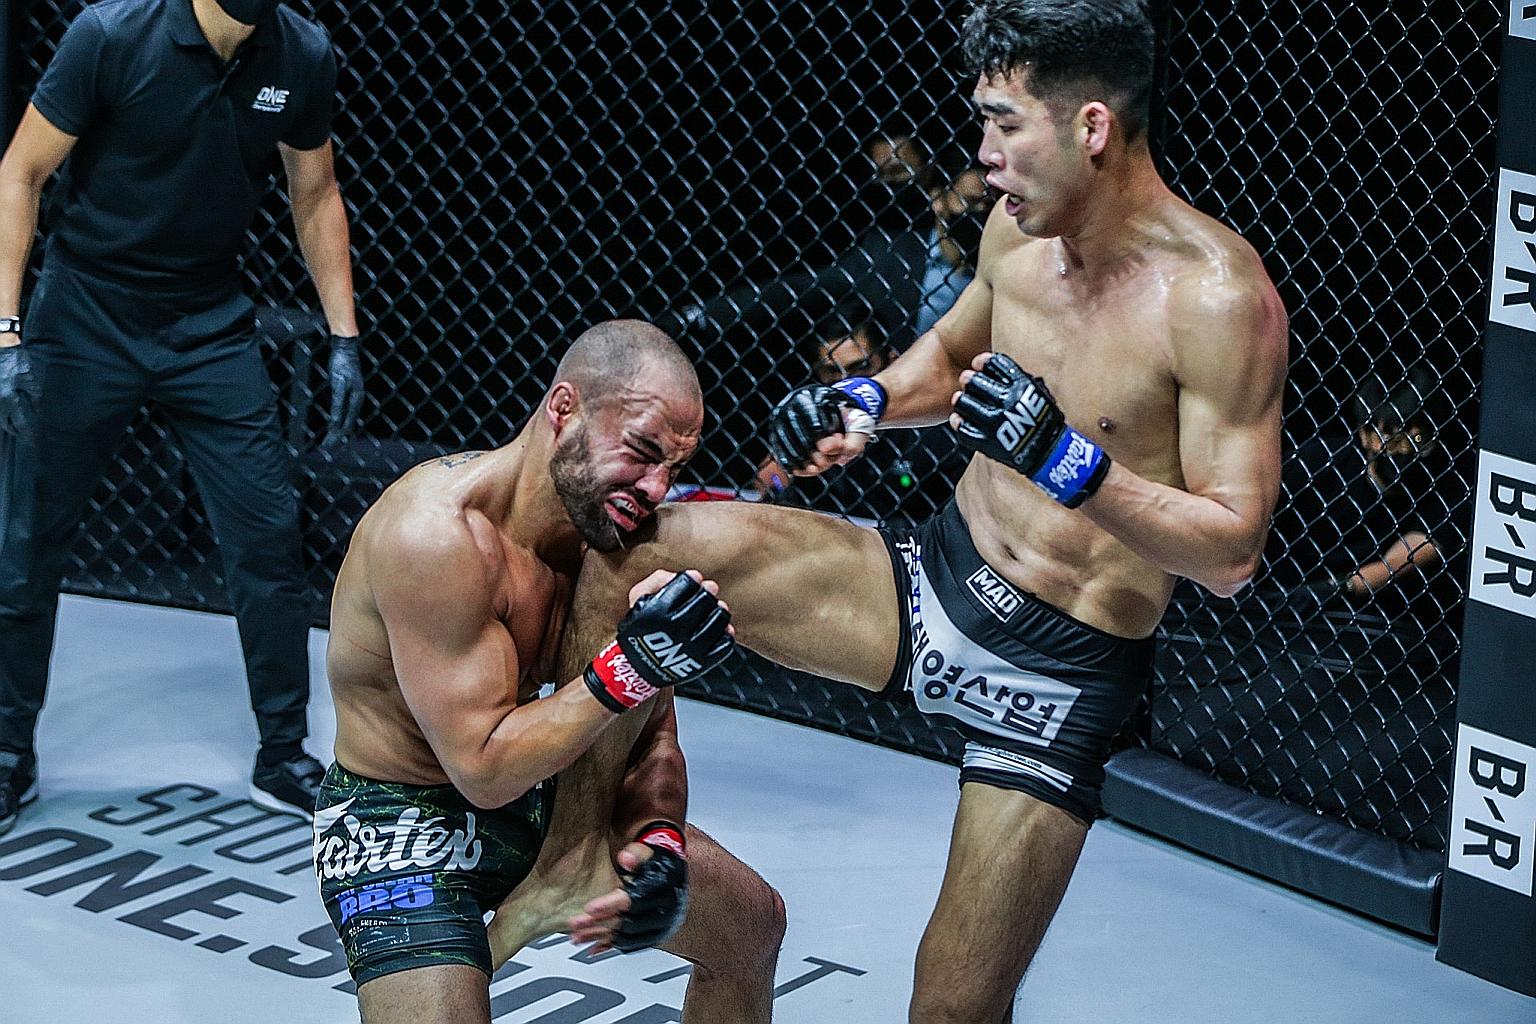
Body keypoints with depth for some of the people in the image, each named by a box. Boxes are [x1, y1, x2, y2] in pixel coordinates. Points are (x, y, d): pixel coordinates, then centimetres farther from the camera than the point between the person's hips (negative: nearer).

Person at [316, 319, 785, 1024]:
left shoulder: (605, 522, -5)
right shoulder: (436, 533, -29)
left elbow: (652, 743, 1)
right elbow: (483, 767, -27)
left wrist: (660, 842, -18)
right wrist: (629, 669, -34)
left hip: (539, 804, 7)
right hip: (402, 824, -7)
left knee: (753, 921, 15)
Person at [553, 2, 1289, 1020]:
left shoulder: (1217, 298, -23)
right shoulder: (1020, 226, -2)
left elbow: (1234, 549, -21)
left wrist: (1066, 460, -33)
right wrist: (866, 401, 0)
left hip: (1060, 668, -6)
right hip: (935, 578, 6)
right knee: (632, 546, -9)